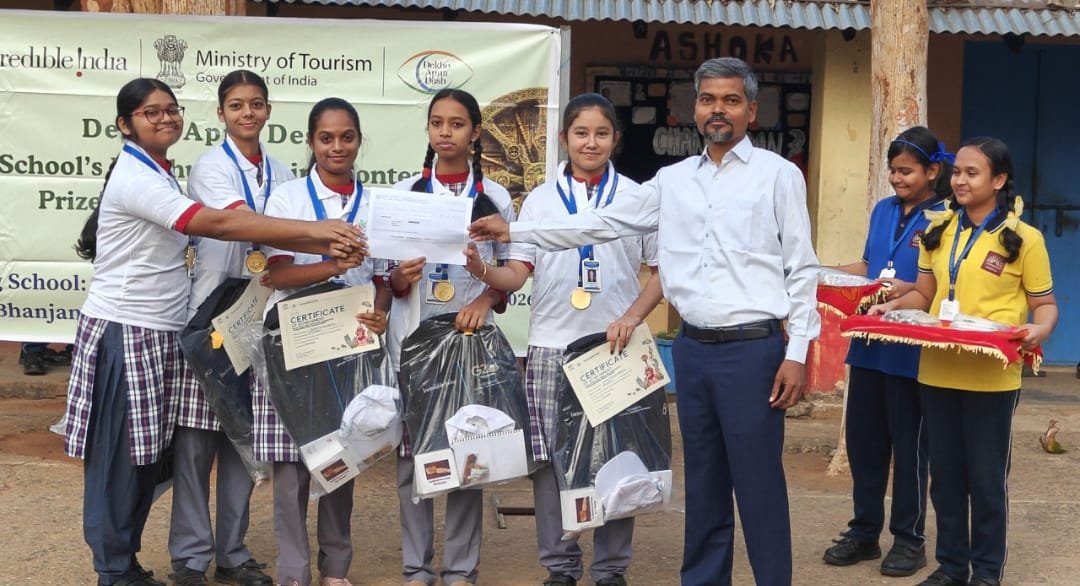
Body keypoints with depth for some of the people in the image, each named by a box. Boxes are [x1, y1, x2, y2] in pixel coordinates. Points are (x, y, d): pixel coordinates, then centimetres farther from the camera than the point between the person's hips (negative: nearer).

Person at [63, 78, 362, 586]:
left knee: (146, 454, 13)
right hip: (123, 333, -9)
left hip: (157, 334, 9)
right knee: (120, 455, 0)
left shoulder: (159, 175, 14)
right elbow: (218, 224, -26)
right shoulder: (135, 177, -16)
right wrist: (312, 230, -28)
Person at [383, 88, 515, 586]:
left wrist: (486, 299, -12)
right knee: (411, 450, 2)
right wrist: (398, 279, -14)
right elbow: (389, 277, 8)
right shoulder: (404, 193, 7)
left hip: (470, 337, -1)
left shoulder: (495, 198, 6)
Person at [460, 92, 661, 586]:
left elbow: (665, 269, 6)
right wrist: (483, 271, -20)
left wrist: (633, 316, -9)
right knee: (551, 457, 2)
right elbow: (518, 275, 1)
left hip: (614, 346, -1)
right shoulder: (539, 200, 7)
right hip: (551, 346, 1)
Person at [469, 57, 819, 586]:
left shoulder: (778, 174, -1)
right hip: (692, 348, 5)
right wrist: (515, 231, 7)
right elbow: (603, 223, 12)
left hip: (753, 349, -5)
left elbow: (802, 270, -3)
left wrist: (796, 355, -10)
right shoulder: (672, 180, 11)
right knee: (702, 481, 13)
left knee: (758, 484, -2)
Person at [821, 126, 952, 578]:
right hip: (869, 344, 6)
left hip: (911, 350, -6)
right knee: (862, 439, 12)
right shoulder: (882, 210, 10)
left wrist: (909, 290, -27)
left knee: (908, 444, 5)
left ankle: (909, 538, 18)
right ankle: (864, 531, 24)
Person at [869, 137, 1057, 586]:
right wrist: (894, 306, -5)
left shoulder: (1023, 238, -4)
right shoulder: (939, 231, 10)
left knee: (986, 478, 6)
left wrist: (1041, 329, -21)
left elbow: (1045, 303, 0)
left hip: (991, 378, -4)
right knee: (944, 475, 13)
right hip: (937, 373, 4)